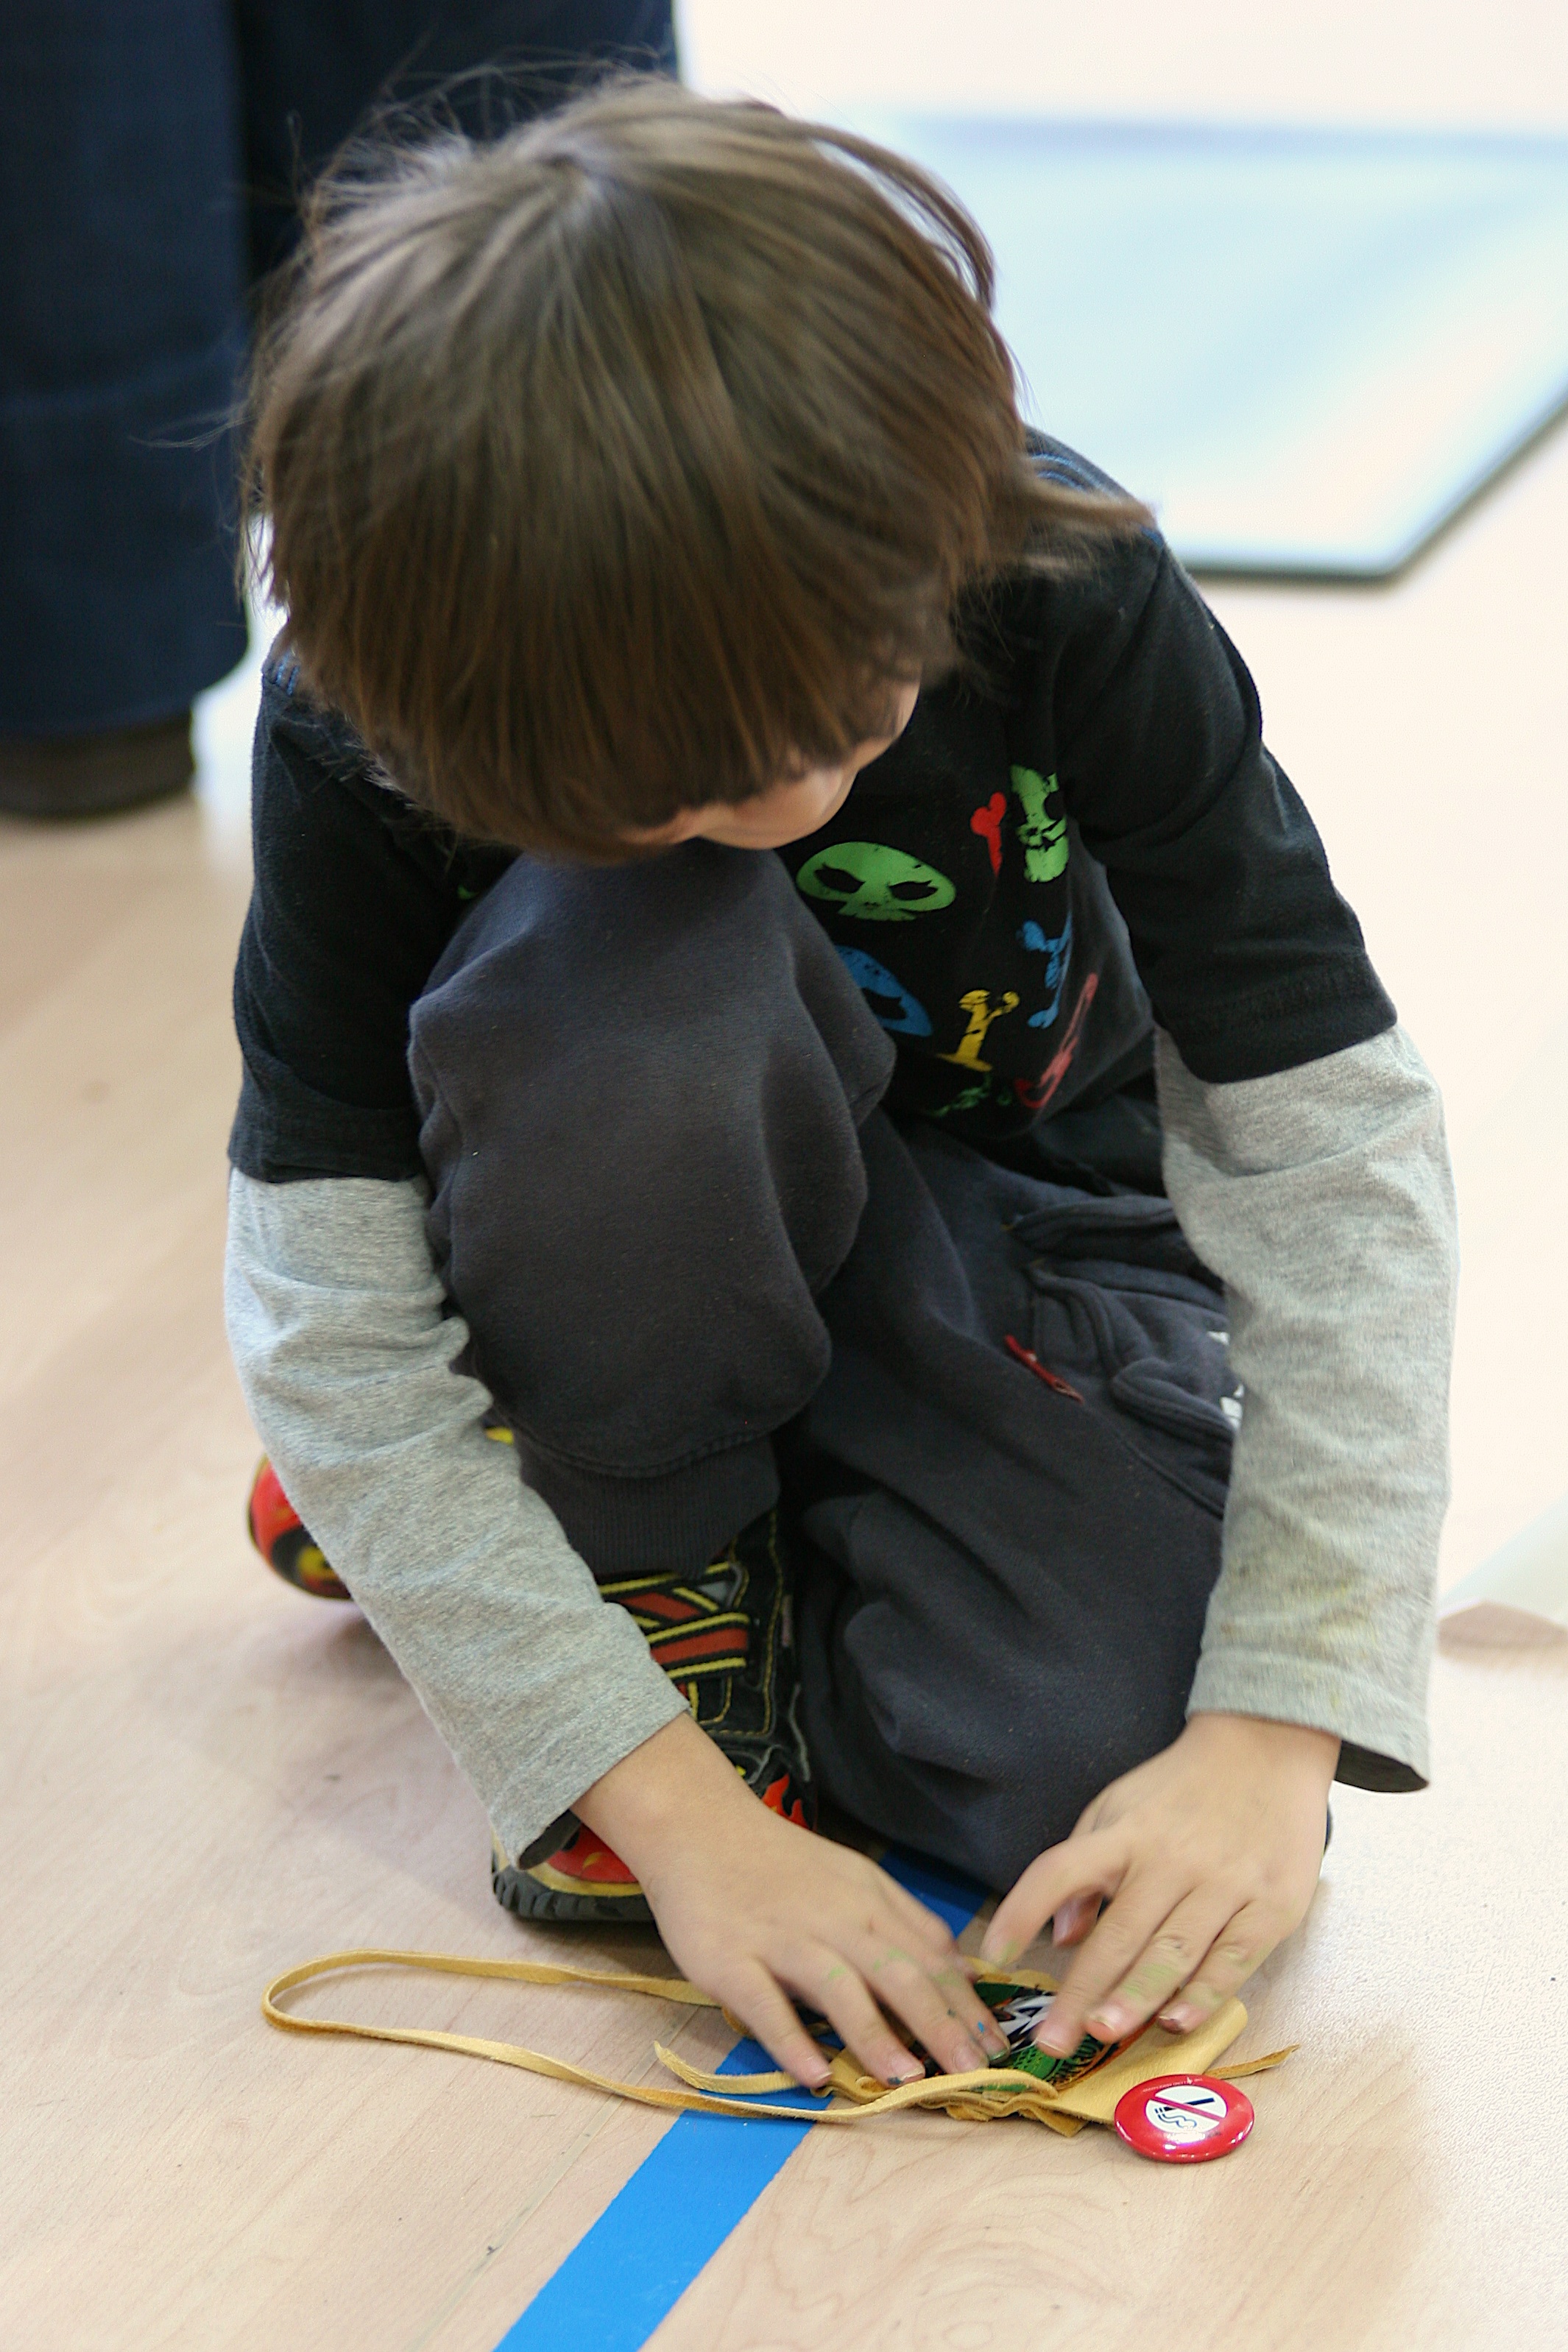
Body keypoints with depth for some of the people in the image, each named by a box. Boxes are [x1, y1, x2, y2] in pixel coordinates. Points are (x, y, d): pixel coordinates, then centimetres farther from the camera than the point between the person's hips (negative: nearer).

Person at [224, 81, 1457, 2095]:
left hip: (1018, 1223, 1)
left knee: (1100, 1768, -27)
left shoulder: (1063, 592, -29)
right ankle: (654, 1544, -8)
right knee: (623, 981, -37)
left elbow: (1340, 1152, -24)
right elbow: (323, 1324, -26)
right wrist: (676, 1807, -31)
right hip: (680, 1246, -1)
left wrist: (1280, 1725, -30)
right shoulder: (377, 724, -29)